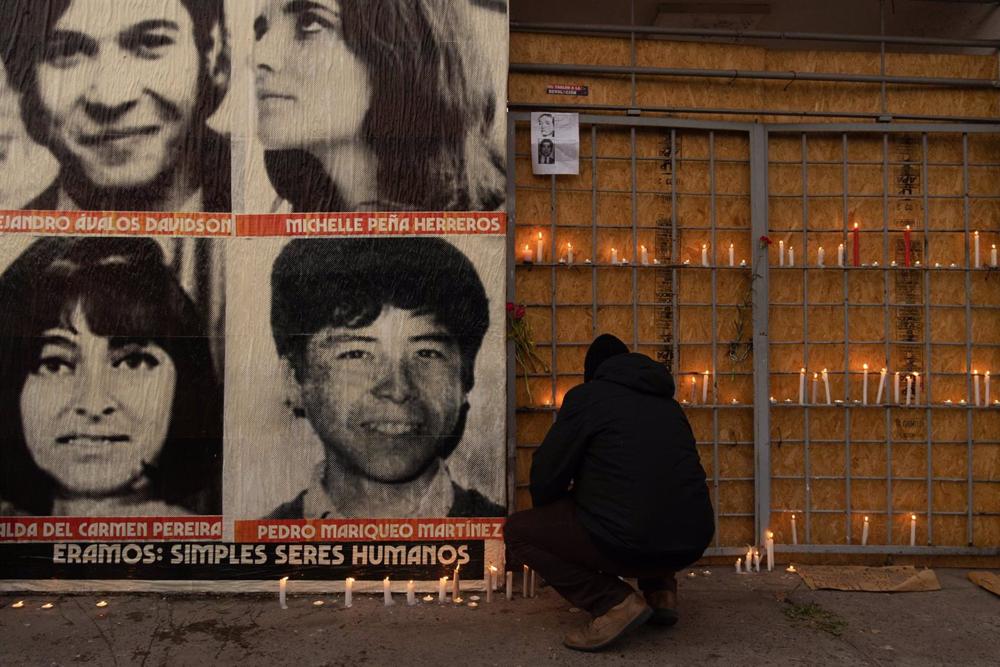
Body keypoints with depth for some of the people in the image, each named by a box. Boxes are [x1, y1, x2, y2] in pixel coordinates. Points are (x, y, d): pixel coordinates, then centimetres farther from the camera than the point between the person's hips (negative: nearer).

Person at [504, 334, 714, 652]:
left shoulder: (587, 396, 2)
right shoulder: (668, 402, 20)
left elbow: (546, 475, 0)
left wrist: (549, 515, 25)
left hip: (627, 545, -7)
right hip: (692, 543, 7)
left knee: (517, 530, 10)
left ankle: (614, 601, -2)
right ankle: (660, 588, 20)